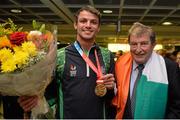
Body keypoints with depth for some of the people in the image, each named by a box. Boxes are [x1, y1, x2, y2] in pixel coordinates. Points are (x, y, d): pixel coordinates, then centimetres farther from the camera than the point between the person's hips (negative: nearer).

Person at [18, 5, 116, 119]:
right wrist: (37, 99, -24)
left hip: (100, 116, 2)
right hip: (67, 115, -2)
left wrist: (111, 87, -16)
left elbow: (113, 96, 5)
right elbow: (50, 92, -4)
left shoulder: (107, 56, -2)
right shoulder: (59, 56, -9)